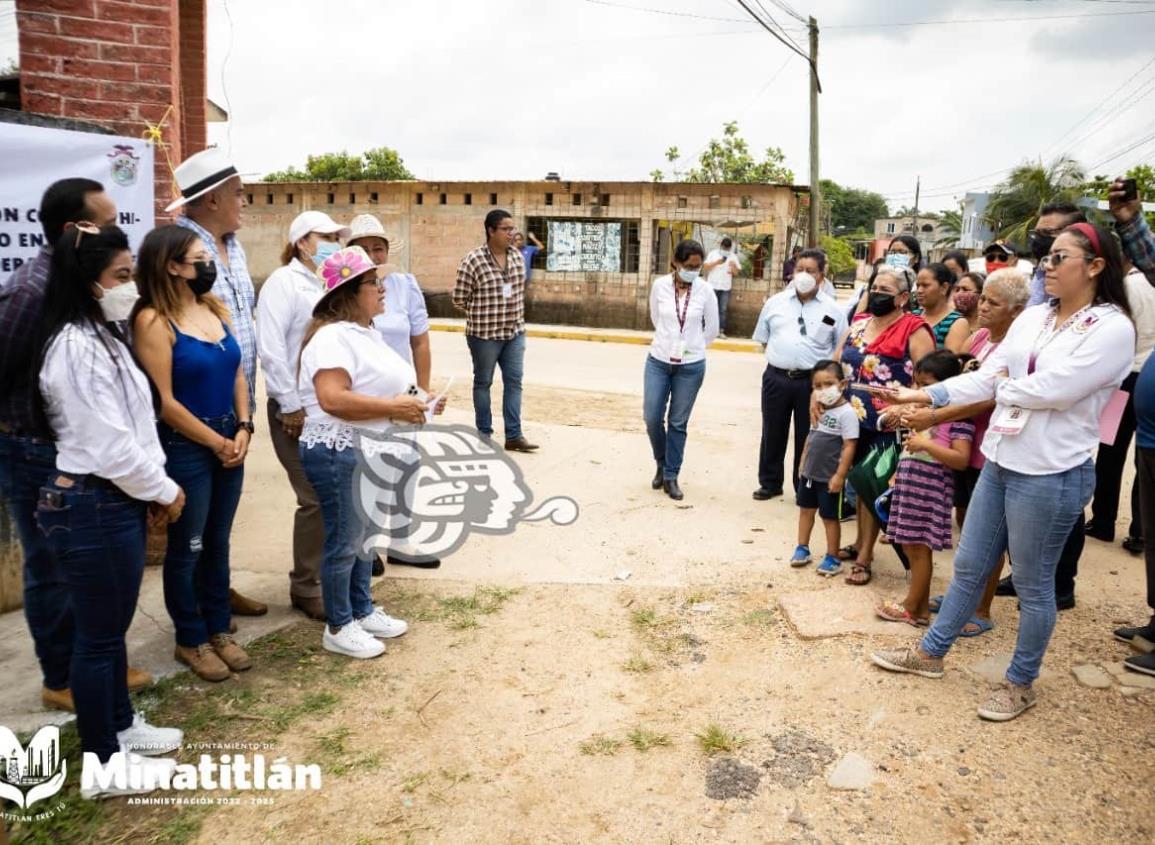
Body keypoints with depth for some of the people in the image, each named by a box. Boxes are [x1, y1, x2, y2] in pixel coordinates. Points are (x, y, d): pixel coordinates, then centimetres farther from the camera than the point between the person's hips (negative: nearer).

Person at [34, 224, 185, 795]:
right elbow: (111, 447, -23)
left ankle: (120, 726, 38)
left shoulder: (100, 337, 12)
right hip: (92, 507, -10)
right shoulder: (78, 348, -21)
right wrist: (164, 490, -9)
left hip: (112, 502, 10)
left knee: (112, 628, 21)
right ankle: (102, 765, 18)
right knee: (99, 635, 3)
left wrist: (153, 489, 10)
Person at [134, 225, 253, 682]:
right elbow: (164, 402, -16)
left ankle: (219, 629, 30)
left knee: (217, 542, 16)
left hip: (230, 442, 6)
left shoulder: (215, 309, 7)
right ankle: (191, 640, 23)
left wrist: (243, 430, -4)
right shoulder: (153, 321, -14)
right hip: (185, 448, -6)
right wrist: (218, 443, -11)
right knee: (187, 548, 7)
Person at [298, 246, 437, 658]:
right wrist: (393, 408, -24)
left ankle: (362, 611, 33)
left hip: (369, 452, 10)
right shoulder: (332, 337, -19)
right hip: (339, 454, -10)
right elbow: (333, 399, -30)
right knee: (344, 542, 1)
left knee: (364, 535, 19)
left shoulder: (367, 332, 13)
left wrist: (410, 400, 8)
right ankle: (338, 628, 16)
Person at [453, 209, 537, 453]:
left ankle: (514, 435, 11)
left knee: (514, 381, 5)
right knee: (483, 382, 9)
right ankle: (484, 434, 21)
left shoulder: (517, 256, 4)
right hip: (484, 333, -5)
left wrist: (515, 316, 12)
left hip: (514, 332, 5)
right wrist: (483, 314, 1)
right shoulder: (473, 261, -14)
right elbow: (460, 298, -8)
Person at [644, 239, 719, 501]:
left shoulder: (705, 291, -8)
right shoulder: (660, 285, -6)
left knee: (678, 423, 6)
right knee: (652, 418, 3)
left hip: (691, 366, -1)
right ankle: (662, 465, 28)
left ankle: (671, 476, 19)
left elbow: (712, 329, 5)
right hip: (658, 361, 1)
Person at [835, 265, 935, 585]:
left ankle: (864, 558, 12)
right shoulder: (857, 325, 9)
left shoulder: (914, 332, -11)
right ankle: (860, 543, 32)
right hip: (852, 421, 6)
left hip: (886, 427, -6)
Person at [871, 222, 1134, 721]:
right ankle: (930, 653, 31)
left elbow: (1051, 391, -21)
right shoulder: (1032, 318, 8)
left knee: (1032, 584, 8)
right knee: (969, 566, 17)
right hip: (999, 461, 7)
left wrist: (1003, 387, -4)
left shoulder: (1112, 329, -13)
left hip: (1051, 475, -7)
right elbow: (987, 377, 4)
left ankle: (1021, 683, 27)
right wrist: (926, 395, -7)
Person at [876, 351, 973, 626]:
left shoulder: (958, 417, -12)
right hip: (909, 485, 9)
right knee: (910, 547, 12)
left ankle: (911, 608, 12)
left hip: (931, 489, -9)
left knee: (920, 548, 0)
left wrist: (926, 444, -24)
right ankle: (920, 607, 22)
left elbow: (961, 459, -21)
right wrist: (900, 473, 20)